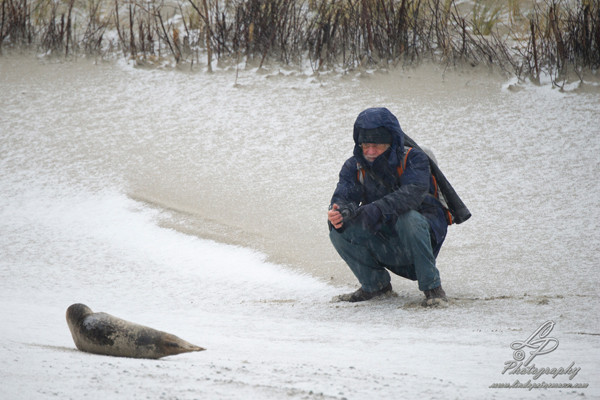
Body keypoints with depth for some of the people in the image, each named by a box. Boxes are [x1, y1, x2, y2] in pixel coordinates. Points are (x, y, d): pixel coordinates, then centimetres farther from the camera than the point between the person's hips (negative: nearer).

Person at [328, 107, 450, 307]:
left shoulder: (413, 159, -13)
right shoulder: (354, 166, 0)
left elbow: (413, 193, -32)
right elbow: (343, 196, -14)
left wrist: (378, 208, -47)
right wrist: (340, 212, -41)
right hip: (383, 248, 4)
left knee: (409, 218, -36)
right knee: (339, 231, -19)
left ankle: (432, 287, -22)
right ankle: (375, 283, 4)